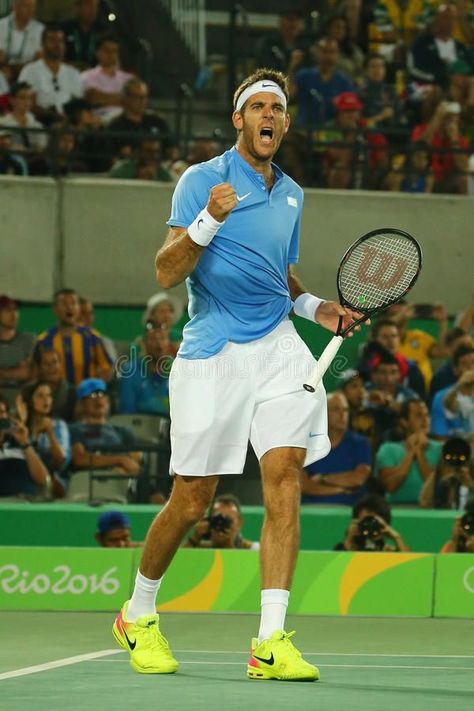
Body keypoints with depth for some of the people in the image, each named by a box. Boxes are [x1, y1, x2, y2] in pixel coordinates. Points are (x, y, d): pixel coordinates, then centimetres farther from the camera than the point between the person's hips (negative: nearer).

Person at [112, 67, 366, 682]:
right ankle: (138, 616, 25)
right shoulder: (202, 180, -2)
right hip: (212, 352, -4)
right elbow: (167, 273, -10)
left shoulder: (291, 194, 17)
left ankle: (271, 643, -14)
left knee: (284, 480, -12)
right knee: (191, 501, 0)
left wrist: (316, 307, 13)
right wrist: (208, 221, -26)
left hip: (278, 348, 4)